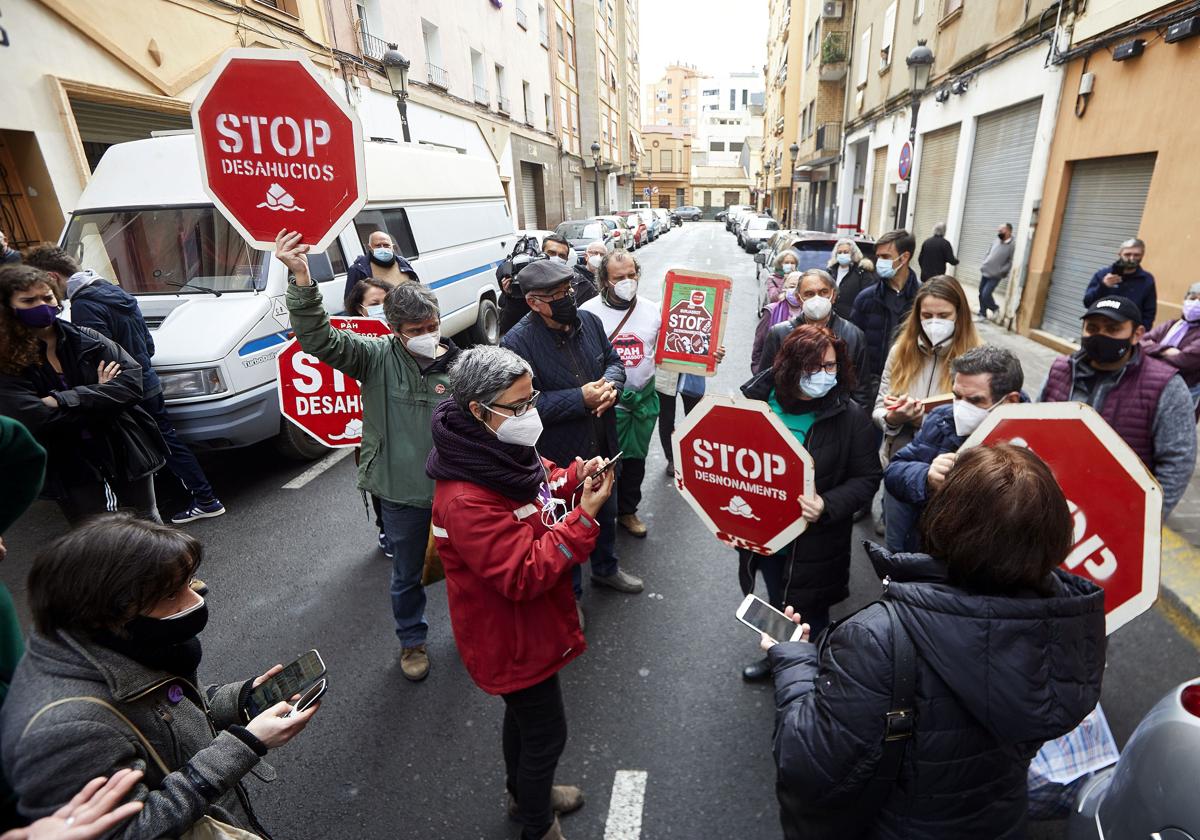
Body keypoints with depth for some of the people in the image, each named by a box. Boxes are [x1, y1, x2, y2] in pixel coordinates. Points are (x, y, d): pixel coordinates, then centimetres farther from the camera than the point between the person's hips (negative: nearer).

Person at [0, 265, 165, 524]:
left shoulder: (85, 339, -4)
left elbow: (132, 380, -17)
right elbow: (36, 420, -20)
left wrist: (62, 401, -20)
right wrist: (99, 395, -14)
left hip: (127, 452, 1)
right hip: (69, 469, -1)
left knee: (147, 521, 18)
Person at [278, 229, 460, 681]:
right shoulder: (376, 357, -10)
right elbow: (318, 339, -24)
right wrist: (302, 280, -39)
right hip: (401, 495, 0)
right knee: (408, 574, 20)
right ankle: (412, 640, 45)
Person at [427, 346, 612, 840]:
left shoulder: (506, 450, -7)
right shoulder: (466, 501, -35)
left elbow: (536, 485, 10)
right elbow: (524, 576, -33)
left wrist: (574, 478, -11)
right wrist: (585, 517, -34)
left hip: (527, 623, 9)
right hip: (512, 638, -9)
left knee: (524, 713, 29)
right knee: (547, 734, 12)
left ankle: (524, 794, 56)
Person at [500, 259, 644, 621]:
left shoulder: (589, 321, -3)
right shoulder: (517, 342, -22)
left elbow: (614, 360, 6)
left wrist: (611, 384, -17)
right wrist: (581, 398, -29)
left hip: (601, 445, 7)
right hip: (557, 456, -6)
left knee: (606, 511, 27)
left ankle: (605, 568, 55)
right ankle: (569, 593, 39)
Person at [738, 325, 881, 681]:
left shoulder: (851, 416, -15)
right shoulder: (758, 399, -9)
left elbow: (866, 478, -11)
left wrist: (827, 506, -28)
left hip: (815, 541, -3)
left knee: (809, 613, 16)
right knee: (778, 603, 27)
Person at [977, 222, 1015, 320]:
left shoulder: (1012, 245, -14)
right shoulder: (997, 240, 6)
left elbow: (1011, 262, -14)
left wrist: (1001, 271, -18)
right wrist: (982, 265, 8)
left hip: (995, 276, -7)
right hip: (985, 272, 7)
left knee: (985, 295, -13)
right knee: (981, 294, 10)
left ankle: (995, 309, 15)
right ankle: (982, 314, 23)